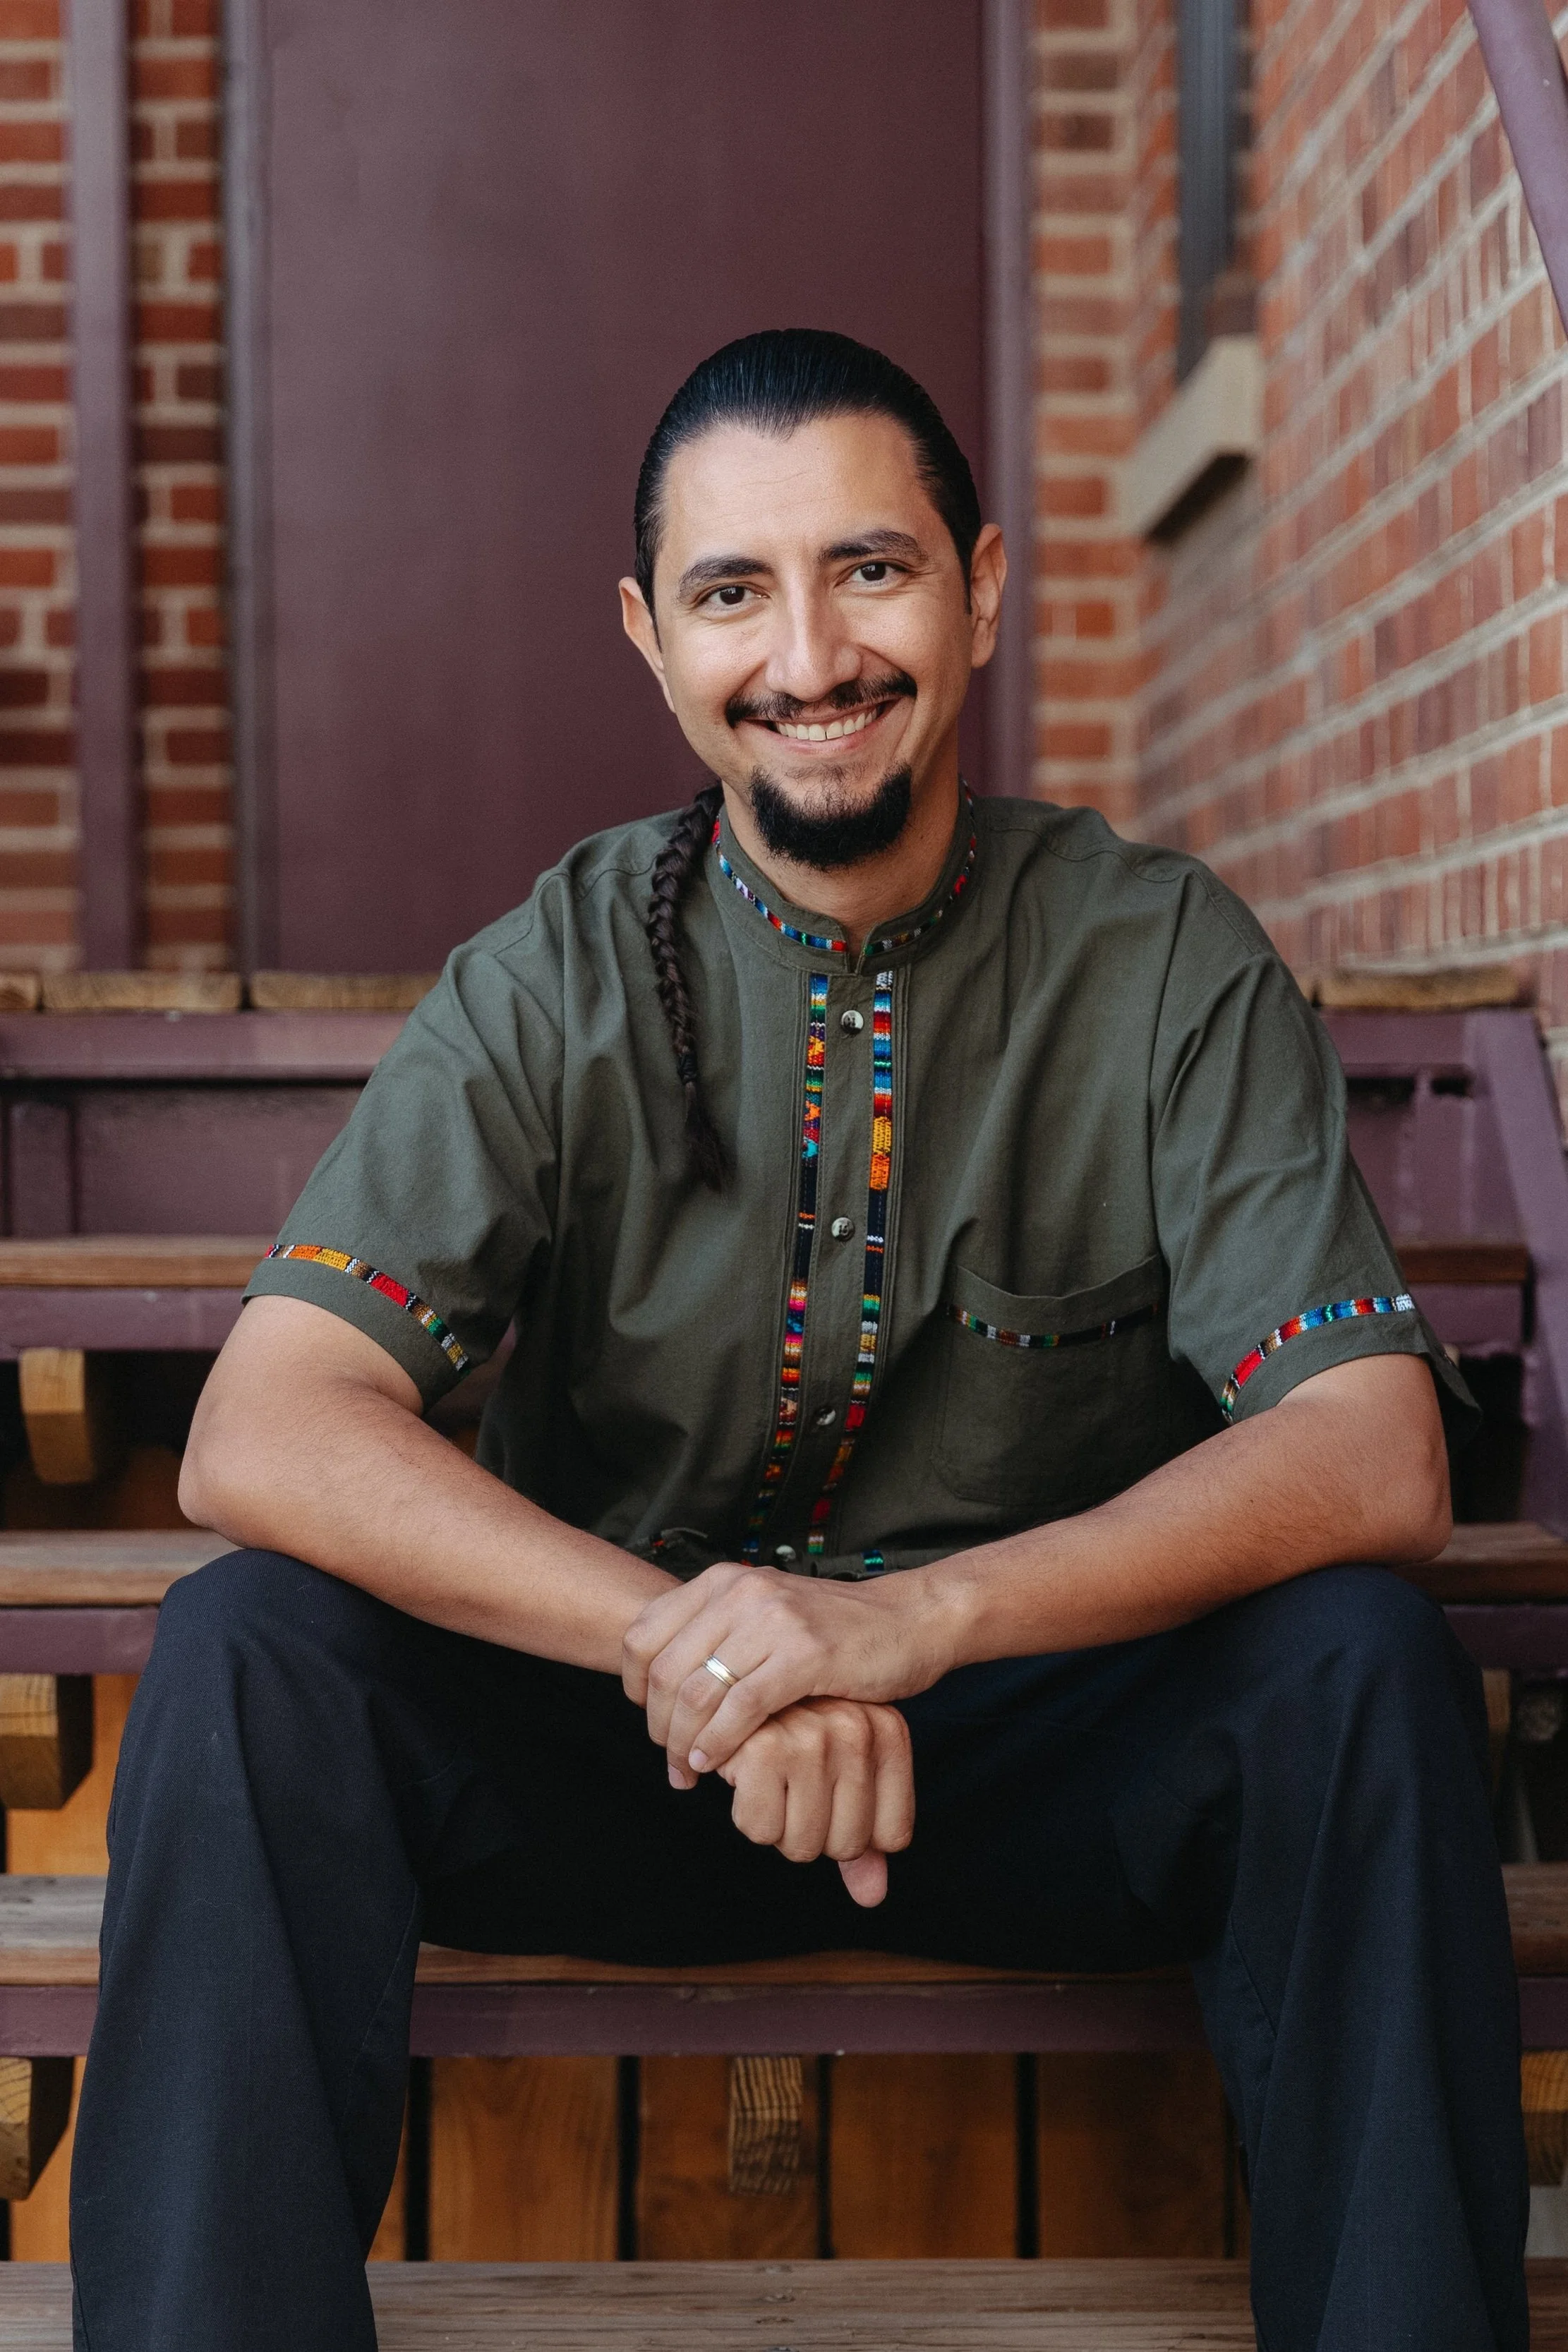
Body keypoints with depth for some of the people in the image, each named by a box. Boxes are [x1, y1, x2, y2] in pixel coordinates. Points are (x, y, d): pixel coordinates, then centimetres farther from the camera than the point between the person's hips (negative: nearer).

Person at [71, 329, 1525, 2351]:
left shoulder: (1165, 961, -6)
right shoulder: (558, 985, -6)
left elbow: (1374, 1457, -16)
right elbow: (261, 1436, -17)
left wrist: (917, 1615, -31)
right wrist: (687, 1644, -33)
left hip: (1047, 1754, 0)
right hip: (627, 1734, 0)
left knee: (1360, 1663, -29)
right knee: (246, 1649, -25)